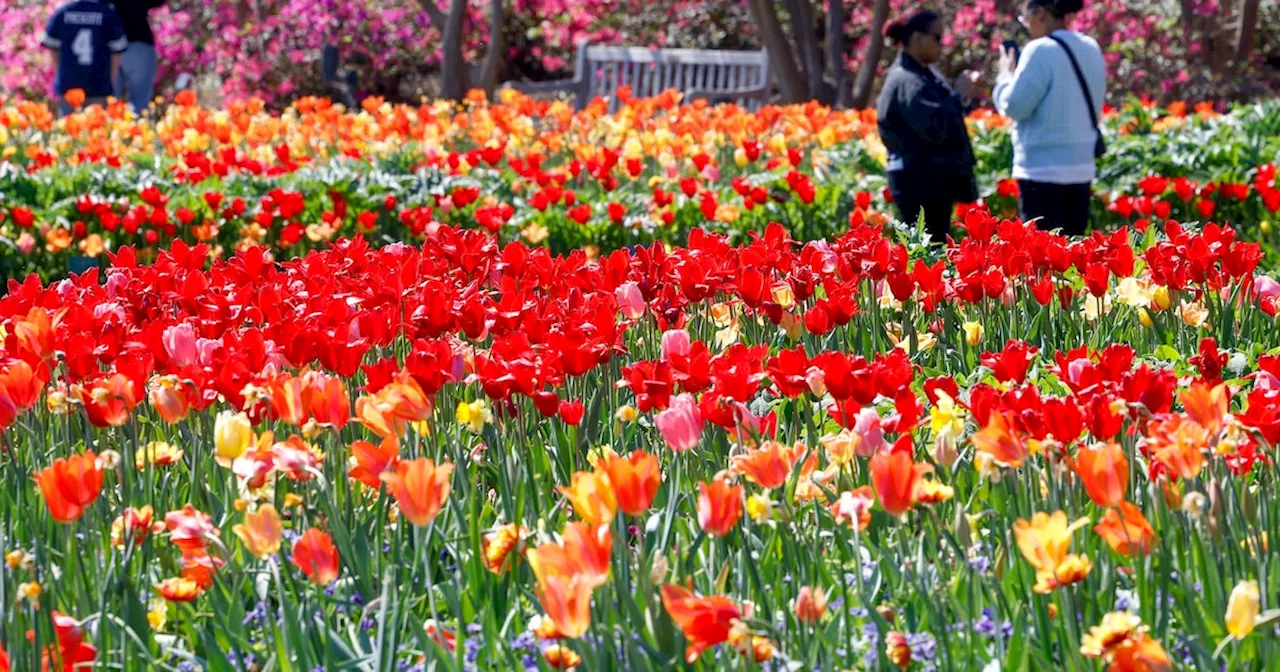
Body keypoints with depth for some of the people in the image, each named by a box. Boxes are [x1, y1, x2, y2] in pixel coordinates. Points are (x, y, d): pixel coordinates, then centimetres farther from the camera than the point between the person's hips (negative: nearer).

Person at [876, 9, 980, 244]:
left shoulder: (924, 74, 16)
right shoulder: (907, 81, -16)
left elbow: (941, 116, 25)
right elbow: (935, 129, -25)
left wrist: (962, 96, 8)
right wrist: (959, 96, -13)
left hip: (935, 180, 10)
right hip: (920, 183, -10)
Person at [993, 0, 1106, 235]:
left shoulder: (1041, 50, -14)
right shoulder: (1091, 50, 10)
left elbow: (1015, 105, -13)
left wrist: (1006, 74, 4)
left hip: (1043, 169, -8)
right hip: (1081, 167, 8)